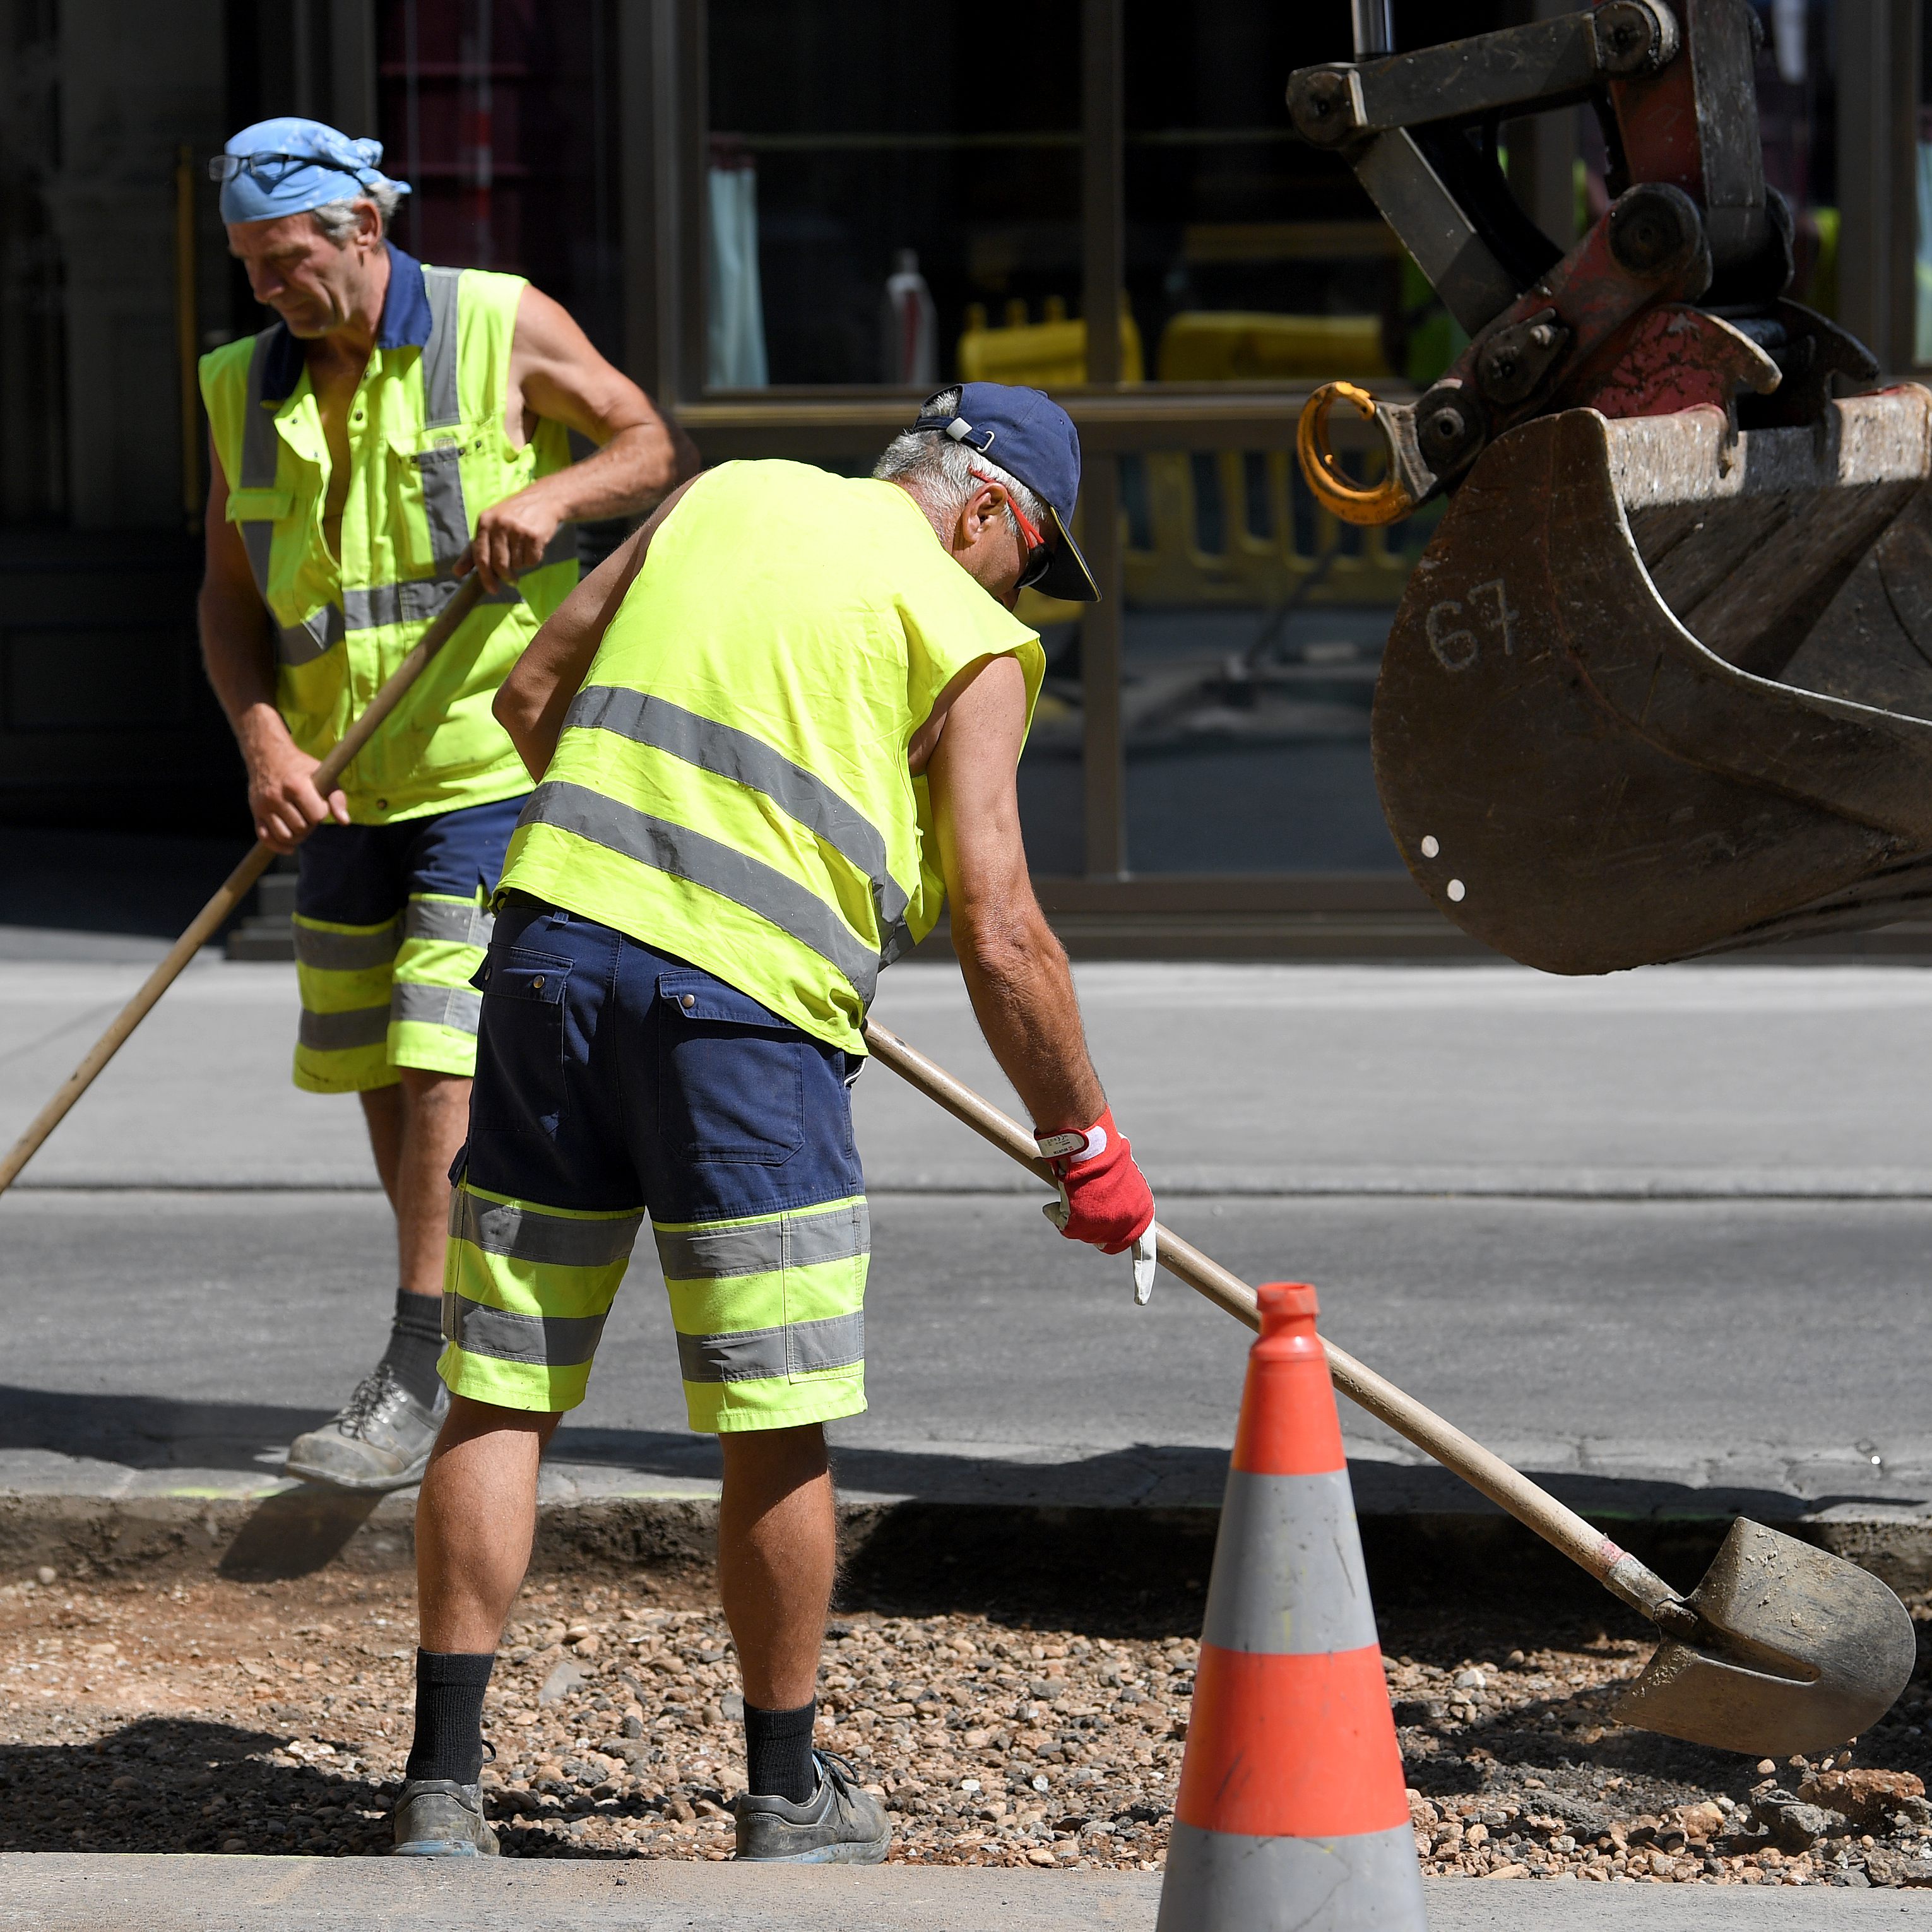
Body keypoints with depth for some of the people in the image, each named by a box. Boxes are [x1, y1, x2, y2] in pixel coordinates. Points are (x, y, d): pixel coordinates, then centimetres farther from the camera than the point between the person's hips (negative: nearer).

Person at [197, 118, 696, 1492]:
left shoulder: (502, 329, -6)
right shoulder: (247, 389, 5)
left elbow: (662, 448, 0)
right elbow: (233, 594, 6)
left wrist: (555, 492, -20)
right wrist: (264, 739, -10)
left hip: (494, 768, -6)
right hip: (348, 794, 6)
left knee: (444, 1068, -14)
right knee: (376, 1073, 9)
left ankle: (419, 1389, -15)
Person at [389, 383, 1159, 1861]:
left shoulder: (727, 499, 19)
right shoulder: (967, 638, 4)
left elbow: (530, 699, 23)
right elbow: (999, 933, -2)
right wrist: (1085, 1145, 7)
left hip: (554, 936, 5)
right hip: (741, 1007, -5)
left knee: (502, 1396, 7)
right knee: (777, 1428, 7)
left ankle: (444, 1783, 6)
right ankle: (790, 1796, 17)